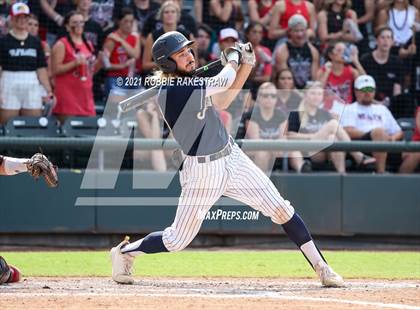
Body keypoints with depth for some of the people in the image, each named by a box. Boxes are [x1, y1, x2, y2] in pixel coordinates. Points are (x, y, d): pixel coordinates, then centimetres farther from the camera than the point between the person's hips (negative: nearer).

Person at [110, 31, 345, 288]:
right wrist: (232, 59, 0)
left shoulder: (186, 83, 7)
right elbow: (225, 82, -21)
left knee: (281, 209, -1)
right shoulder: (172, 91, -21)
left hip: (232, 158, 8)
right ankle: (124, 252, 28)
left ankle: (321, 267, 4)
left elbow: (222, 101, 9)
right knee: (177, 240, 2)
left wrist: (246, 64, 3)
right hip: (203, 170, -7)